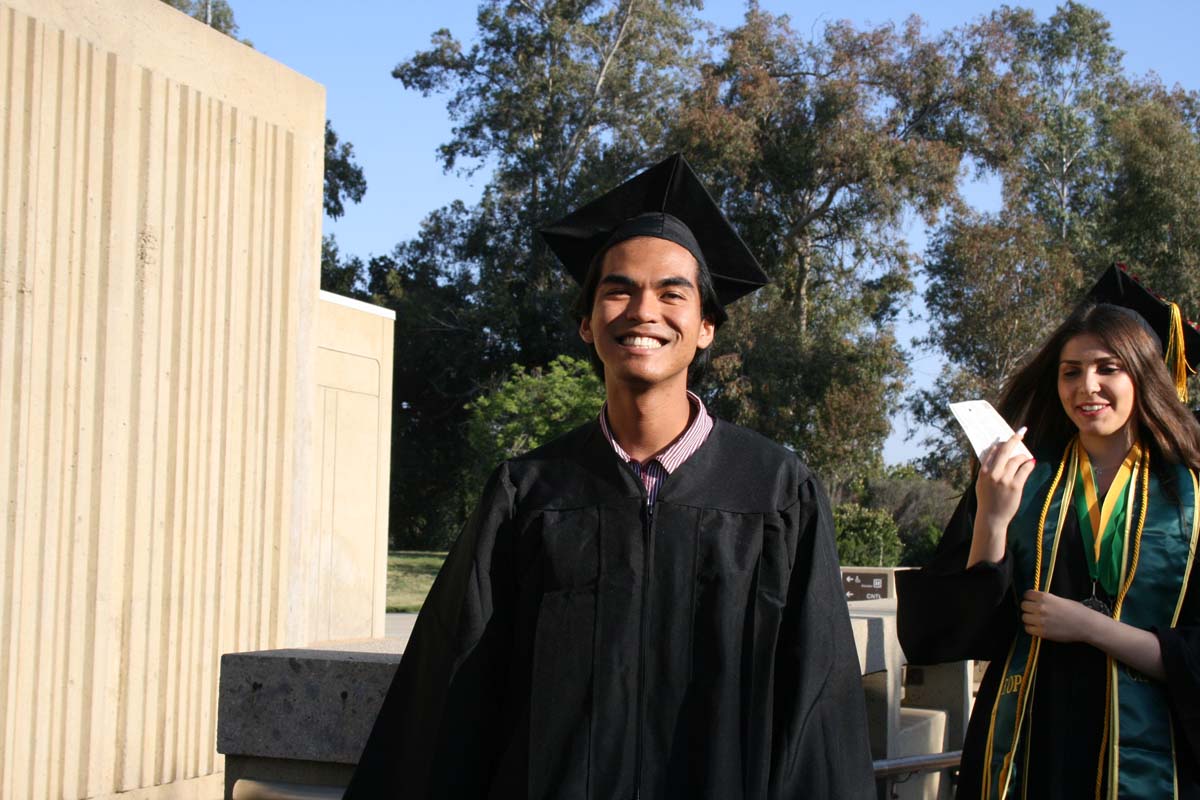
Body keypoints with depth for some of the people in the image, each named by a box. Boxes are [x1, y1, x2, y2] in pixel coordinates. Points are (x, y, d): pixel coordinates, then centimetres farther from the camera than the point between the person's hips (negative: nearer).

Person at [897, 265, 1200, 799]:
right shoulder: (1026, 478, 2)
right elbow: (969, 626, -6)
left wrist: (1091, 626, -17)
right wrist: (991, 519, -19)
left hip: (1146, 753, -1)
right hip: (1026, 749, 1)